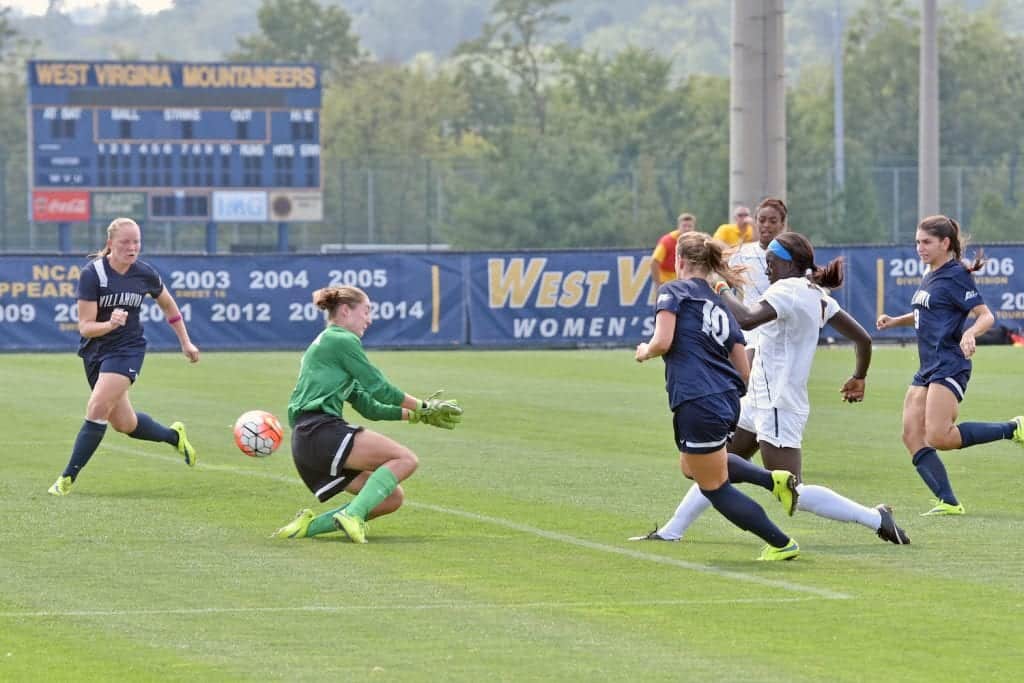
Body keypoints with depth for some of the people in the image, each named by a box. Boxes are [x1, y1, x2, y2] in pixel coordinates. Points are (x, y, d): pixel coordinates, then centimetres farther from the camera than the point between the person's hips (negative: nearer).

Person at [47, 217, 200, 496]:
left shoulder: (145, 273, -7)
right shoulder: (92, 274, -16)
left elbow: (168, 305, 14)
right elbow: (85, 326, -18)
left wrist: (186, 342, 19)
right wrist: (110, 324, -37)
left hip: (128, 349, -1)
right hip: (95, 351, 1)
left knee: (97, 409, -20)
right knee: (124, 424, 11)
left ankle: (67, 478, -12)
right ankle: (174, 436, 40)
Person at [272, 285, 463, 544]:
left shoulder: (323, 344, 29)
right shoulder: (343, 340, -1)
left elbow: (368, 406, 27)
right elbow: (379, 388, -2)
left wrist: (417, 415, 23)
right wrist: (422, 407, 11)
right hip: (321, 431, -10)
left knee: (393, 497, 8)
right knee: (405, 459, -18)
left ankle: (311, 524, 0)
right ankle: (352, 514, -29)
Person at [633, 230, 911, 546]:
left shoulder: (788, 290, -17)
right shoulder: (816, 295, 9)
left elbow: (747, 318, -32)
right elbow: (863, 338, 12)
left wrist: (723, 289, -15)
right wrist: (858, 379, 28)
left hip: (778, 407, -11)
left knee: (793, 493, -12)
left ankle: (876, 519, -10)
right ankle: (671, 532, 23)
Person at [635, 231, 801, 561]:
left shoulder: (673, 291, 0)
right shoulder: (721, 307, 19)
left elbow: (663, 341, -14)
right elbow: (744, 374, 15)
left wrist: (645, 351, 7)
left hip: (697, 406, -8)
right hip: (728, 401, 8)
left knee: (715, 488, 6)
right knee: (693, 466, 31)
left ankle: (782, 544, 4)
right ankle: (773, 478, 13)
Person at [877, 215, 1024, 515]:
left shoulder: (956, 275, -10)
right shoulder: (930, 276, 17)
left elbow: (986, 316, -15)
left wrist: (970, 333, -35)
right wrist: (895, 321, 20)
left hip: (950, 365, -10)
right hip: (928, 368, 10)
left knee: (938, 437, -20)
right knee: (912, 437, -1)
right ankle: (949, 502, -2)